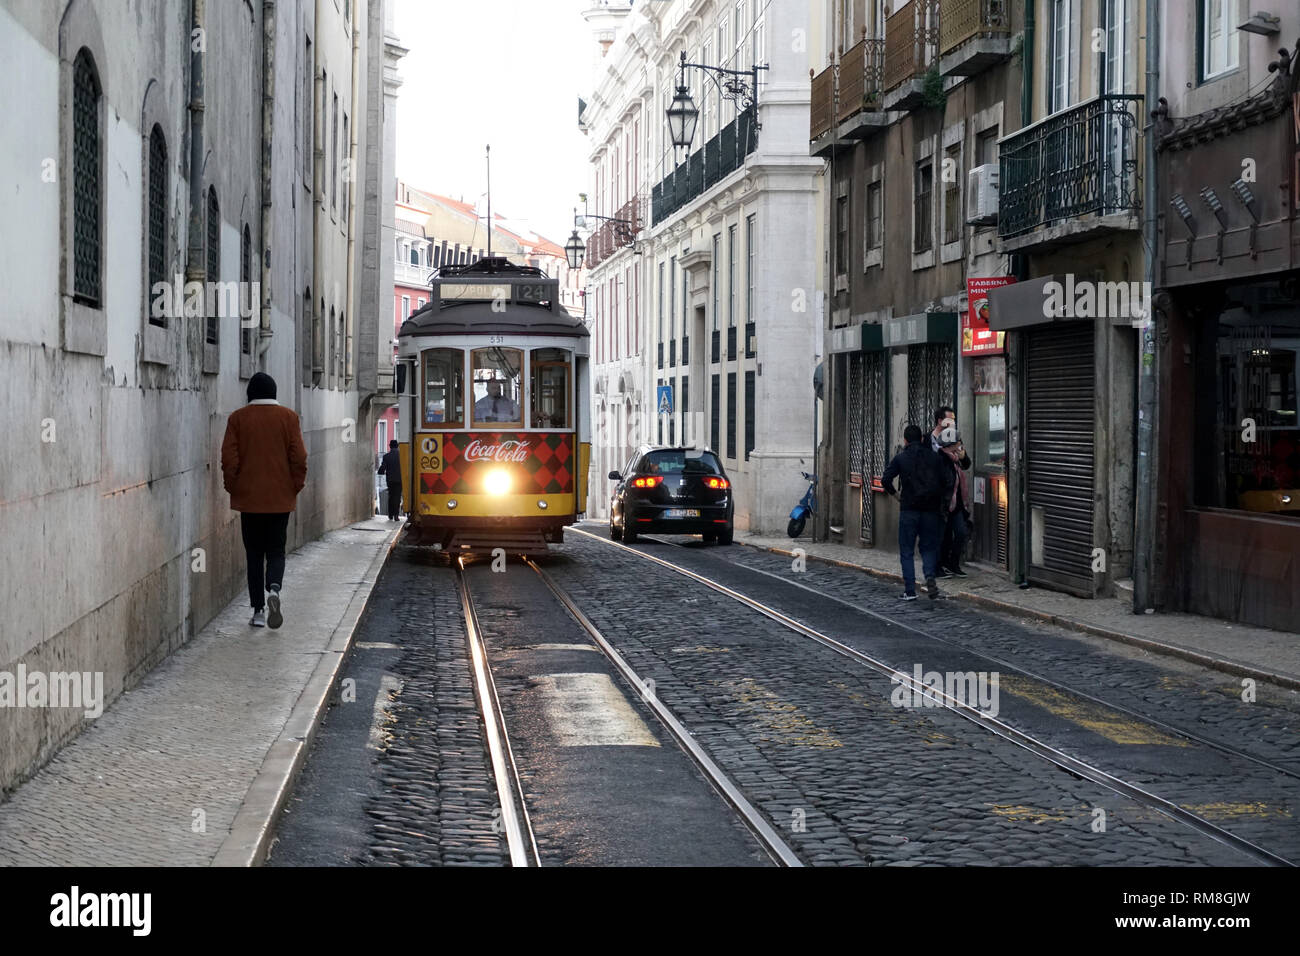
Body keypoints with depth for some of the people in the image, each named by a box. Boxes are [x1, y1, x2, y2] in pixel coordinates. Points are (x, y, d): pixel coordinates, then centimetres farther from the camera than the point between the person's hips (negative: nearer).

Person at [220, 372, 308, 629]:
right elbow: (299, 457, -4)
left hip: (248, 498, 0)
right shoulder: (288, 417, -1)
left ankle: (258, 610, 5)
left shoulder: (237, 418, -1)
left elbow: (229, 458, -4)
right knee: (276, 550, 10)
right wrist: (296, 486, 7)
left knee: (254, 554, 8)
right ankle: (274, 589, -19)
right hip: (280, 498, 0)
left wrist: (232, 487, 7)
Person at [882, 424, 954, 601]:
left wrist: (895, 494, 10)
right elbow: (947, 479, -1)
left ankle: (910, 590, 1)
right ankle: (930, 576, -11)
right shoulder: (934, 457, 4)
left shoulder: (901, 458, -1)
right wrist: (942, 499, 13)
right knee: (928, 547, 15)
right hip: (930, 510, 2)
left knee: (906, 552, 6)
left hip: (908, 509, -2)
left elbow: (885, 480, -7)